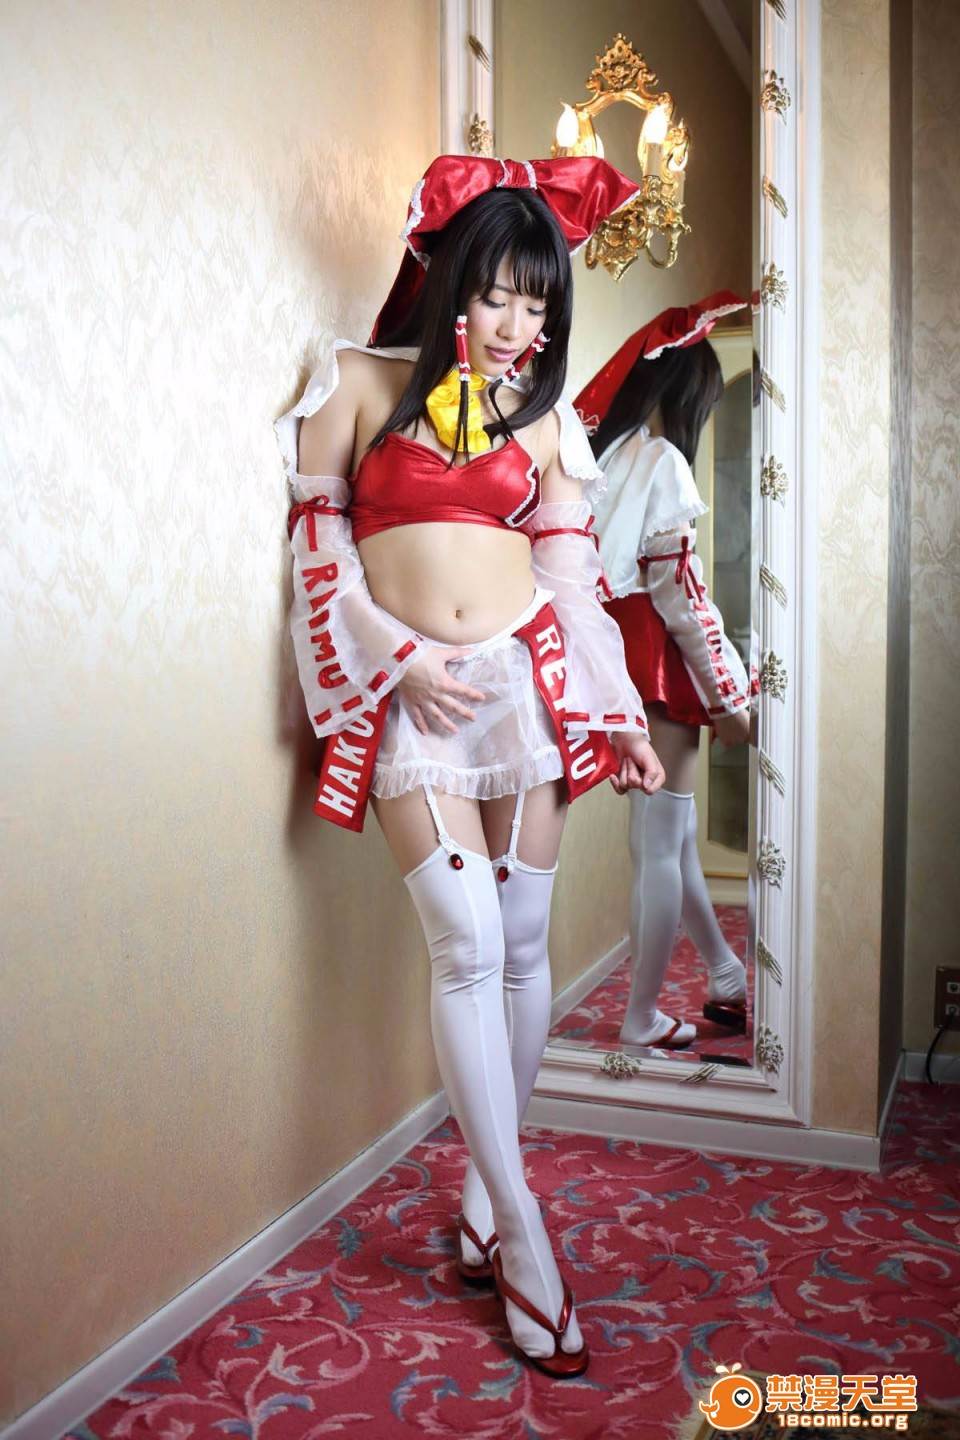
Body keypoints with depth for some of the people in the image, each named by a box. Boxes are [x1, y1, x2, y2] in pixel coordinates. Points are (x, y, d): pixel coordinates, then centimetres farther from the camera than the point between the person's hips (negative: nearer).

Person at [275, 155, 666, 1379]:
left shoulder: (541, 410, 10)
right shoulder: (360, 383, 2)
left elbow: (571, 572, 10)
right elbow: (318, 535, 2)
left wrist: (618, 714, 5)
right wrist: (399, 661, -8)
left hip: (527, 678, 3)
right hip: (409, 694, -3)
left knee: (522, 943, 5)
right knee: (467, 944, -8)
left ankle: (483, 1184, 22)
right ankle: (522, 1229, 3)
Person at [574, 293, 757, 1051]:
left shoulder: (601, 455, 10)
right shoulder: (662, 461, -12)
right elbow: (680, 593, -15)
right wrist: (727, 696, -8)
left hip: (612, 650, 8)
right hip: (662, 661, -8)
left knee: (673, 836, 18)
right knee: (662, 850, 3)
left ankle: (727, 979, 32)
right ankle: (643, 1018, 14)